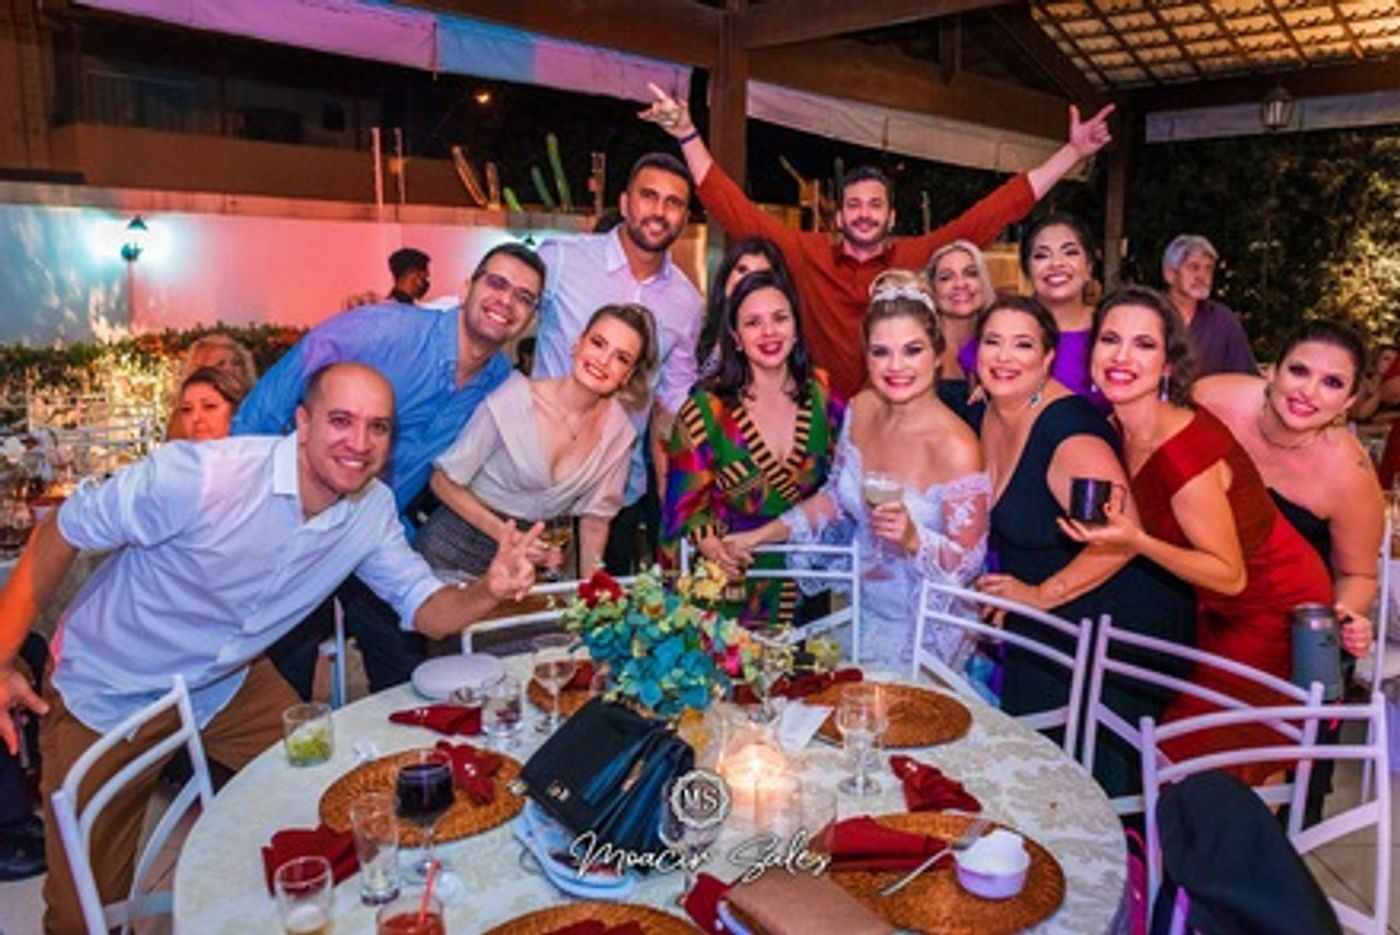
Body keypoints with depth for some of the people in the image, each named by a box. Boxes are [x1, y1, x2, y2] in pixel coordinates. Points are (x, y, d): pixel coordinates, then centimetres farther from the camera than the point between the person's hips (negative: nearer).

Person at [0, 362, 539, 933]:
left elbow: (425, 608, -12)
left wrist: (488, 592, -34)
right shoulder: (200, 477, -31)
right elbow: (62, 532, -19)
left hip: (227, 686, 4)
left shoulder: (374, 510, -14)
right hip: (109, 694, -4)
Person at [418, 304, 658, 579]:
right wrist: (503, 533, -21)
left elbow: (595, 517, 3)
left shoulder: (618, 431, -9)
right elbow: (444, 481, -11)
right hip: (460, 543, -3)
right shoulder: (515, 399, -19)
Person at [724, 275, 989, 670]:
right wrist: (760, 535, 2)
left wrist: (912, 537, -36)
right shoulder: (861, 408, -7)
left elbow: (966, 564, -17)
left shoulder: (955, 448, -26)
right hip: (862, 608, 6)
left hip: (924, 631, -6)